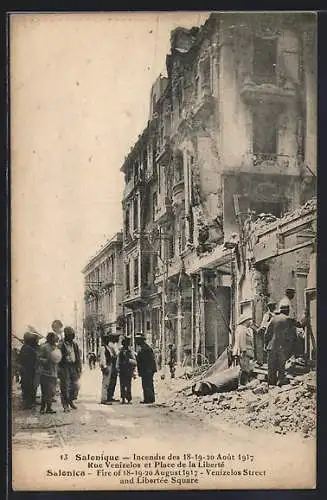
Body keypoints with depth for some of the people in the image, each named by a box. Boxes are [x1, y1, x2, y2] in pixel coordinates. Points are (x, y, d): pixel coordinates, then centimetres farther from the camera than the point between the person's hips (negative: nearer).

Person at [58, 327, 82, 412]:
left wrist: (79, 367, 10)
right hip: (65, 367, -5)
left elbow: (78, 357, 16)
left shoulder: (75, 344, 11)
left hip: (73, 367, 5)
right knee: (65, 387, -2)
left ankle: (71, 401, 23)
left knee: (75, 385, 3)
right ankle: (65, 405, 7)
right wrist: (59, 370, -13)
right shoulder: (61, 345, -6)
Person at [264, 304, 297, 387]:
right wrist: (290, 348, 8)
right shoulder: (290, 320, -1)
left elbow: (267, 333, 6)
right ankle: (280, 382, 2)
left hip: (272, 346, 2)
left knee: (271, 367, 8)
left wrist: (266, 345, 13)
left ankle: (271, 383, 8)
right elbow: (293, 336, -1)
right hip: (283, 348, -2)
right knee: (281, 367, 6)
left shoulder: (273, 319, 5)